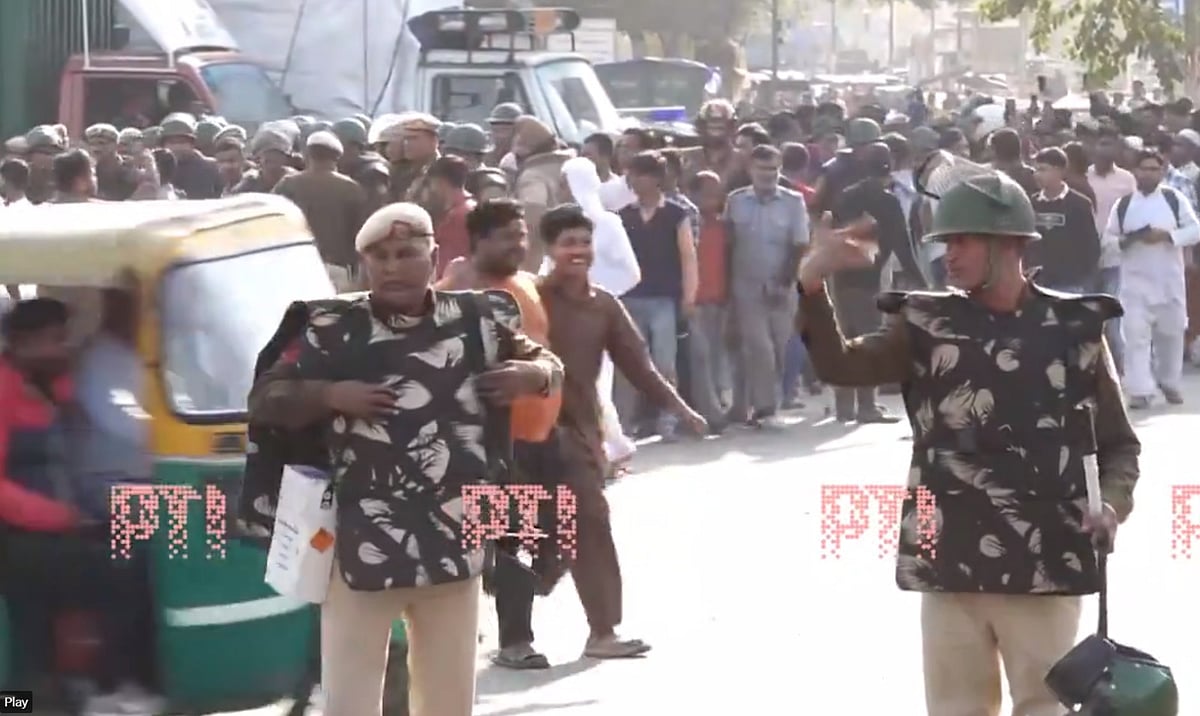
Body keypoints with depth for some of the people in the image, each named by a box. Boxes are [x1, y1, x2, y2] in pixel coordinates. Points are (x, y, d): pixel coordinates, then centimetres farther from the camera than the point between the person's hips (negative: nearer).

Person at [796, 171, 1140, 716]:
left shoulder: (1074, 328, 0)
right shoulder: (928, 325, 3)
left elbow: (1118, 443, 6)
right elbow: (839, 365, -8)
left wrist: (1112, 505, -13)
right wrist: (812, 285, -22)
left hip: (1046, 564, -1)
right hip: (950, 561, 1)